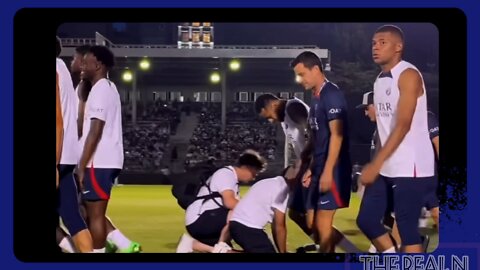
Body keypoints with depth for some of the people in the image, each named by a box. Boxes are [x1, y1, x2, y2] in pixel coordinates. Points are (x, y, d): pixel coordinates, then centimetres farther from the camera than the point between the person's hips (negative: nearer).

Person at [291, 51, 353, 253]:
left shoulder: (331, 94, -13)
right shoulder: (316, 97, 16)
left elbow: (337, 135, -19)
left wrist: (328, 171, -22)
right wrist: (311, 168, 18)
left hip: (332, 169, -10)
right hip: (320, 168, 10)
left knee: (323, 221, -6)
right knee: (314, 221, 11)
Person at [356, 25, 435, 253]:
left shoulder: (408, 75, -11)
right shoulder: (380, 80, 15)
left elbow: (403, 126, -19)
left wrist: (375, 164, -22)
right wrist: (377, 165, 17)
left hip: (410, 167, -9)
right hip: (386, 167, 9)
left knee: (407, 228, -5)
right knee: (366, 220, 8)